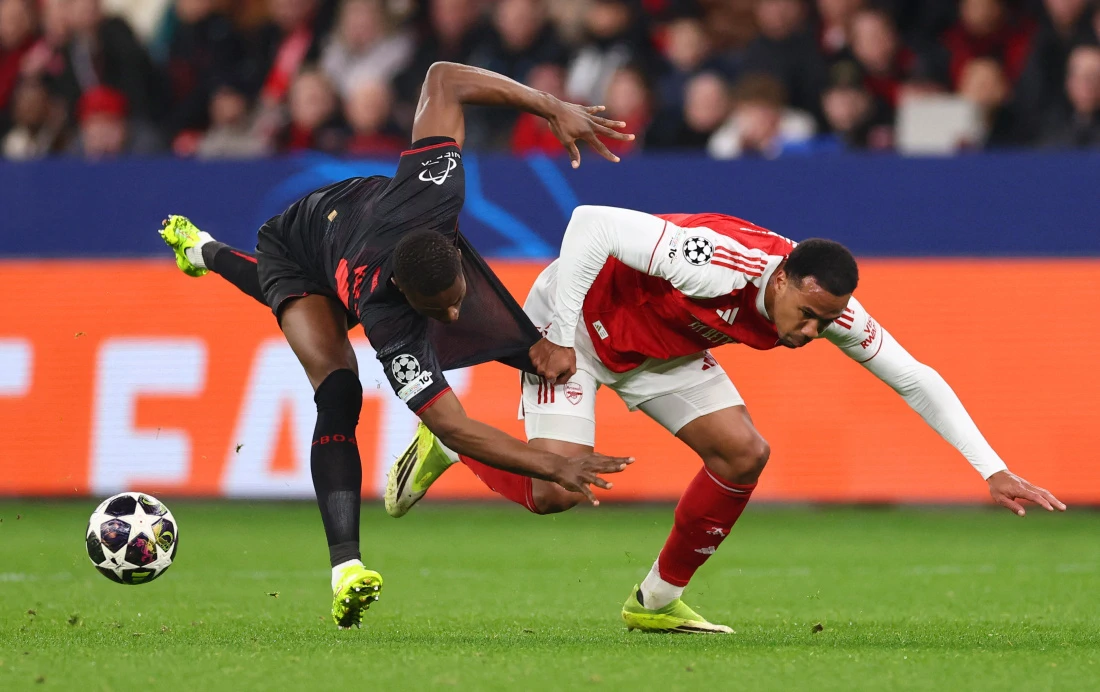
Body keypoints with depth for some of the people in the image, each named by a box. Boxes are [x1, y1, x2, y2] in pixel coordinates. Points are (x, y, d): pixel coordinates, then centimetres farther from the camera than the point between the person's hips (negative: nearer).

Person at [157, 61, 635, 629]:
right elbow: (453, 428, -52)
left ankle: (204, 251, 74)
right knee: (339, 392, -30)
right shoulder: (389, 321, -50)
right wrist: (554, 467, -62)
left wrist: (552, 108, -36)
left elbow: (443, 79, -33)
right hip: (295, 253, -6)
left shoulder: (434, 190, -44)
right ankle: (346, 567, -31)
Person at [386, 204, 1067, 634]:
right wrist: (559, 337, -30)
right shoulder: (718, 261, -39)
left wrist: (994, 472, -14)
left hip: (661, 347, 7)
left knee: (743, 453, -10)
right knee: (557, 490, -19)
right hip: (579, 318, -7)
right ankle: (447, 445, 11)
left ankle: (659, 600, 7)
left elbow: (917, 380, -8)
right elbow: (590, 222, -35)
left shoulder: (830, 309, -18)